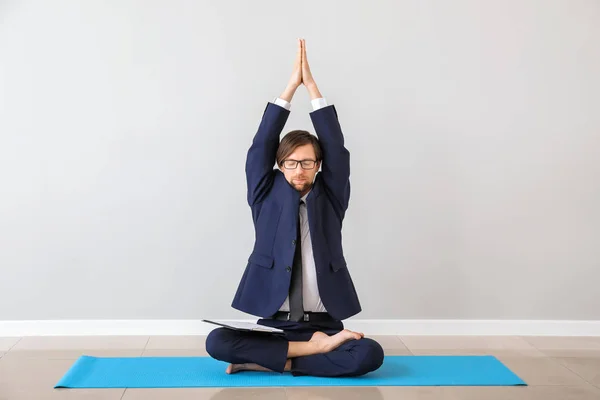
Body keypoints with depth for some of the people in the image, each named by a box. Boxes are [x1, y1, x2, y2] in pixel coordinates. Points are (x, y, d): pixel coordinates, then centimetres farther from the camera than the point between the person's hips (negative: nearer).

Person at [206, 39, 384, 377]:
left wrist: (312, 85, -6)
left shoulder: (331, 198, 7)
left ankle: (265, 361, -16)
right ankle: (315, 349, -17)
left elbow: (336, 147, -5)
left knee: (370, 354, -28)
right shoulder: (267, 196, 6)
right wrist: (291, 86, -7)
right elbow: (262, 145, -4)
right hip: (271, 323, 0)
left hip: (323, 323, 1)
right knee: (218, 342, -28)